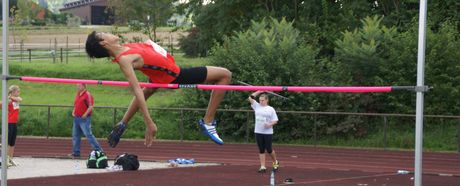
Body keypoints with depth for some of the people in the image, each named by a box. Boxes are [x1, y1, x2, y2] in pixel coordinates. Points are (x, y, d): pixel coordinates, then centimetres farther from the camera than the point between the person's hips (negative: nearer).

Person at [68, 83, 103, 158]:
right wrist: (73, 112, 11)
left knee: (88, 135, -12)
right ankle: (76, 152, 17)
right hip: (76, 118, 9)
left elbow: (91, 107, -16)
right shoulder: (77, 95, 17)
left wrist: (85, 114, -19)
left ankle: (98, 150, -10)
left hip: (84, 119, -9)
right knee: (75, 135, 10)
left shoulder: (87, 95, -10)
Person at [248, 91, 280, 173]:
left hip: (268, 132, -4)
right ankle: (262, 167, 7)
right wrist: (258, 92, 3)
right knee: (261, 150, 4)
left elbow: (275, 120, 0)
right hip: (258, 132, 4)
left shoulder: (271, 109, -1)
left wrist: (270, 124, -19)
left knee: (269, 149, 0)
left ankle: (275, 162, 25)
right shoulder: (257, 106, 9)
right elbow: (250, 98, 7)